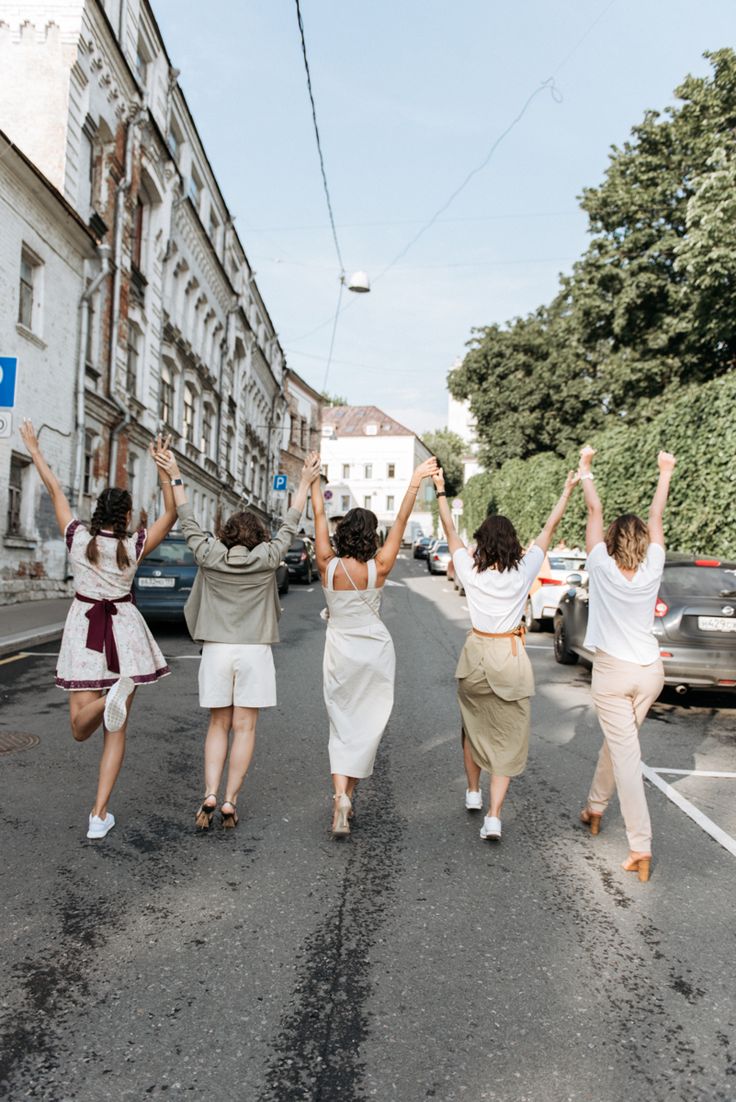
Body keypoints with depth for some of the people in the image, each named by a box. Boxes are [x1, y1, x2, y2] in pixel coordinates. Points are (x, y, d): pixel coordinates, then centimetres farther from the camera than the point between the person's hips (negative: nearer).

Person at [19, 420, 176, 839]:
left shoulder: (78, 538, -3)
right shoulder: (133, 546, -7)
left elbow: (56, 491, 7)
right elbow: (171, 513, -2)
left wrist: (34, 449, 18)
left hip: (84, 630, 1)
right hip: (123, 632, 0)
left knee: (81, 730, 4)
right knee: (116, 732, 7)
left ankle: (110, 698, -30)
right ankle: (100, 815, 5)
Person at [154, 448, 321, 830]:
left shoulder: (210, 555, 0)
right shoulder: (266, 559, -2)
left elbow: (188, 521, 11)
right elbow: (290, 524, 8)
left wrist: (175, 478, 20)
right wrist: (306, 482, 18)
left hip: (216, 650, 1)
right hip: (254, 651, -1)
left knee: (218, 725, 11)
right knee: (244, 728, 5)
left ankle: (210, 795, -1)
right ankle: (230, 801, 4)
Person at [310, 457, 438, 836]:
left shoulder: (328, 566, -11)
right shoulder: (378, 569, -12)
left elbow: (319, 517, -1)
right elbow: (400, 522, -10)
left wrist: (315, 482, 9)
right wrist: (414, 483, -8)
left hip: (339, 654, 1)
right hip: (375, 652, -1)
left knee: (342, 726, 8)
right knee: (366, 726, 11)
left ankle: (341, 794, -9)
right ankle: (347, 794, 10)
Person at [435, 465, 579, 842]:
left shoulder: (470, 571, -6)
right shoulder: (523, 571, -6)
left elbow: (450, 531, 7)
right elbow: (549, 529, 5)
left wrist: (441, 492, 17)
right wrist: (568, 490, 15)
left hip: (476, 655, 1)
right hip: (512, 658, -1)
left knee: (473, 726, 23)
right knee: (508, 740, 5)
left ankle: (473, 792, 38)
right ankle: (494, 815, -4)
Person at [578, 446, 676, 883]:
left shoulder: (603, 568, -14)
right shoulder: (652, 570, -6)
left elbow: (595, 512, -6)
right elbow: (657, 516, 6)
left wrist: (586, 468, 4)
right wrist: (665, 474, 18)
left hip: (613, 672, -4)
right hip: (650, 671, 4)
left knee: (625, 753, -5)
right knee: (618, 742, 21)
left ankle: (641, 846, -8)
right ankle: (595, 807, 38)